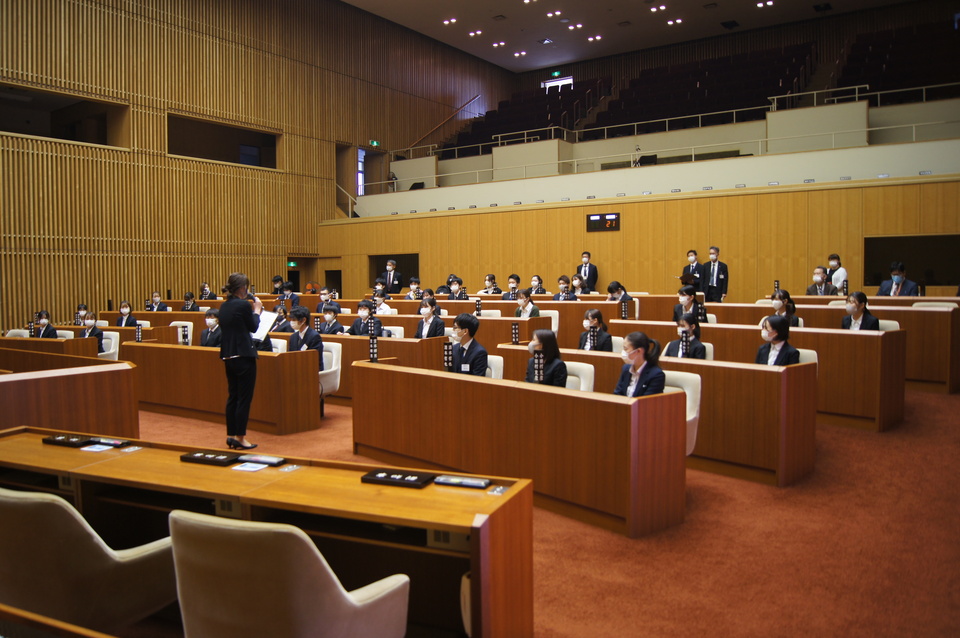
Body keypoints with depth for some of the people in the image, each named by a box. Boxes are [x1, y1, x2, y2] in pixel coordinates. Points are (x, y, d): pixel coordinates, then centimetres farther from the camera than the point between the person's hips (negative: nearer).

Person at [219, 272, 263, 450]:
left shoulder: (224, 306, 9)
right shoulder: (243, 305, -15)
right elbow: (253, 327, -3)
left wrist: (253, 311, 18)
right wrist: (257, 310, 11)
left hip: (228, 356, 8)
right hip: (243, 356, -8)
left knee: (232, 396, 14)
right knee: (244, 398, 0)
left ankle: (231, 435, 20)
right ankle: (240, 437, 4)